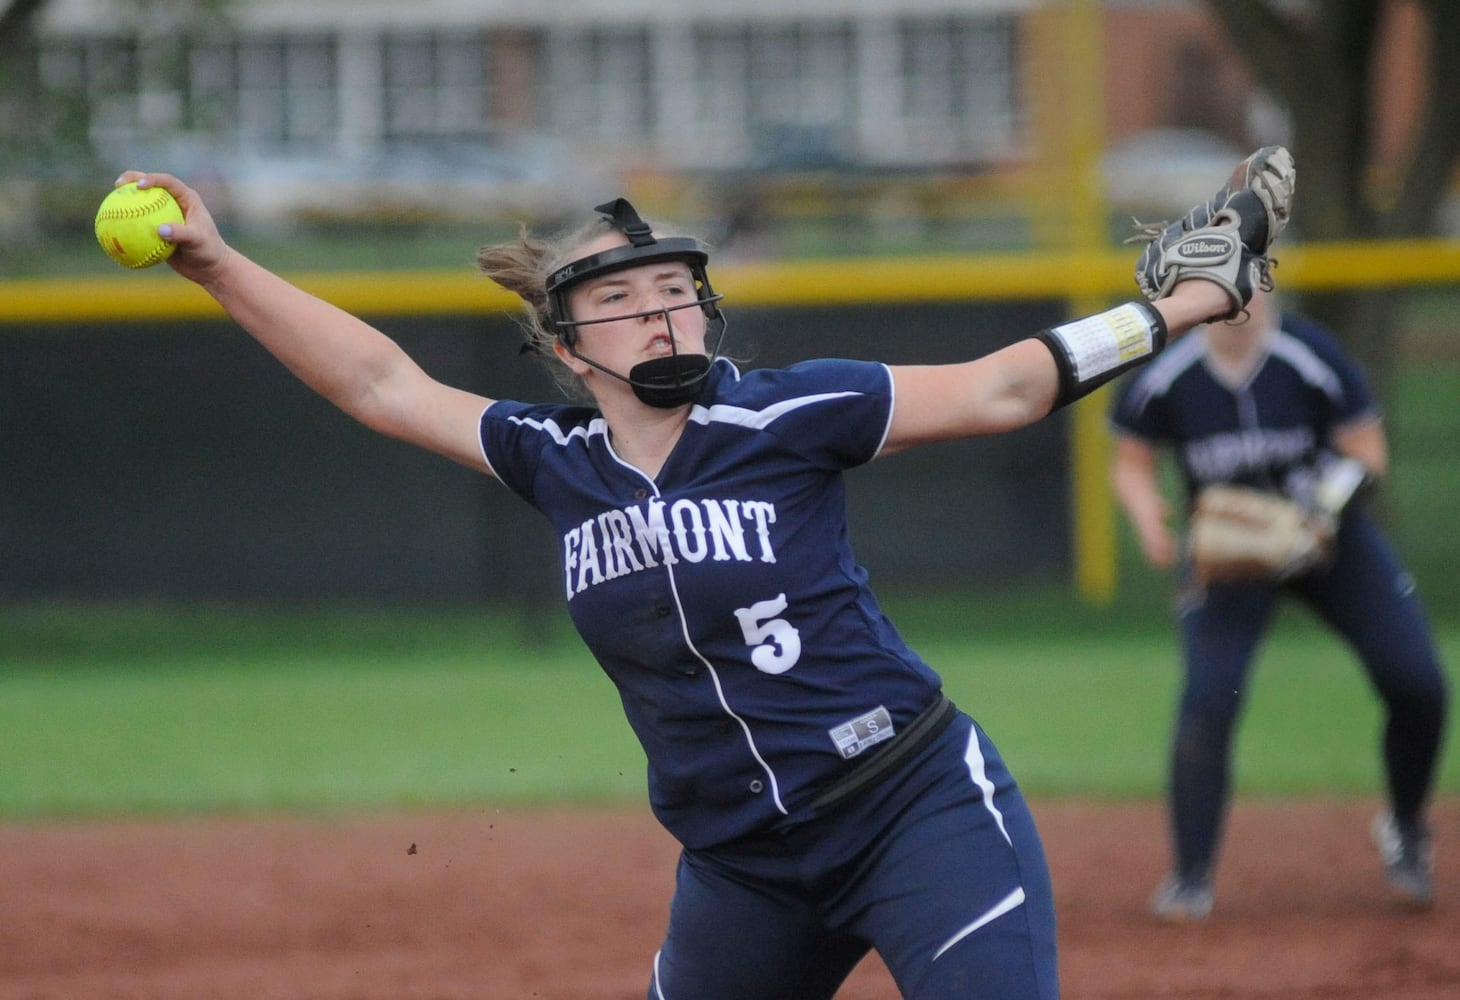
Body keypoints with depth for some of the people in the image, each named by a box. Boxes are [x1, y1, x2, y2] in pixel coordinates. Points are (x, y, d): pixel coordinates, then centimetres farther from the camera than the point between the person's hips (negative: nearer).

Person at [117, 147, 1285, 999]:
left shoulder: (782, 420, -8)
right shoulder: (561, 463, 4)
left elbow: (1000, 389, -7)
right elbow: (383, 386, 9)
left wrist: (1179, 305, -13)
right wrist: (216, 262, 7)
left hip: (922, 816, -5)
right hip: (742, 864, 5)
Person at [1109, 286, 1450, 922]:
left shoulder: (1312, 358, -19)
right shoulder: (1165, 378, -16)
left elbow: (1367, 451, -11)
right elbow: (1132, 462, -1)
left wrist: (1329, 501, -30)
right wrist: (1148, 516, -22)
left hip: (1333, 541, 1)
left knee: (1417, 686, -9)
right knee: (1207, 701, -20)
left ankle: (1405, 828, 19)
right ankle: (1191, 878, -8)